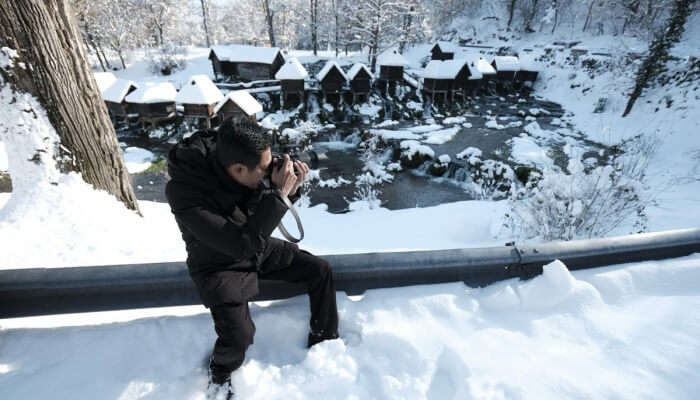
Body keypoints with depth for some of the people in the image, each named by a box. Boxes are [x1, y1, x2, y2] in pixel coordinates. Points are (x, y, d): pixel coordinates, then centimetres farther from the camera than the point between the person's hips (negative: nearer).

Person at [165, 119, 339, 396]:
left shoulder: (236, 164, -17)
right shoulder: (183, 192, -34)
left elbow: (262, 213, -1)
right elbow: (241, 244, -37)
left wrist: (290, 190, -22)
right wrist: (279, 193, -38)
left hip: (258, 247, 6)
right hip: (221, 265, -5)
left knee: (320, 270, -1)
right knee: (240, 336, -23)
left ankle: (324, 341, 22)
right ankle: (220, 368, 16)